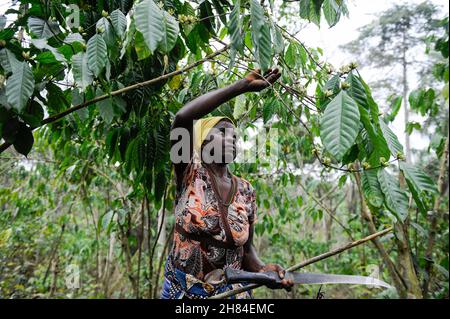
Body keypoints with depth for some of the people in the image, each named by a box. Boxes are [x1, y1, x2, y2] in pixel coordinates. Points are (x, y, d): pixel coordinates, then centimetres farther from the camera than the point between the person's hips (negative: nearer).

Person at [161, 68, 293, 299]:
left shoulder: (245, 191, -4)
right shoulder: (191, 174, -12)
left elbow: (246, 249, 3)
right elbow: (182, 117, -29)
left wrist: (263, 269, -19)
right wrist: (243, 86, -27)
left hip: (230, 291, 3)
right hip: (181, 291, -2)